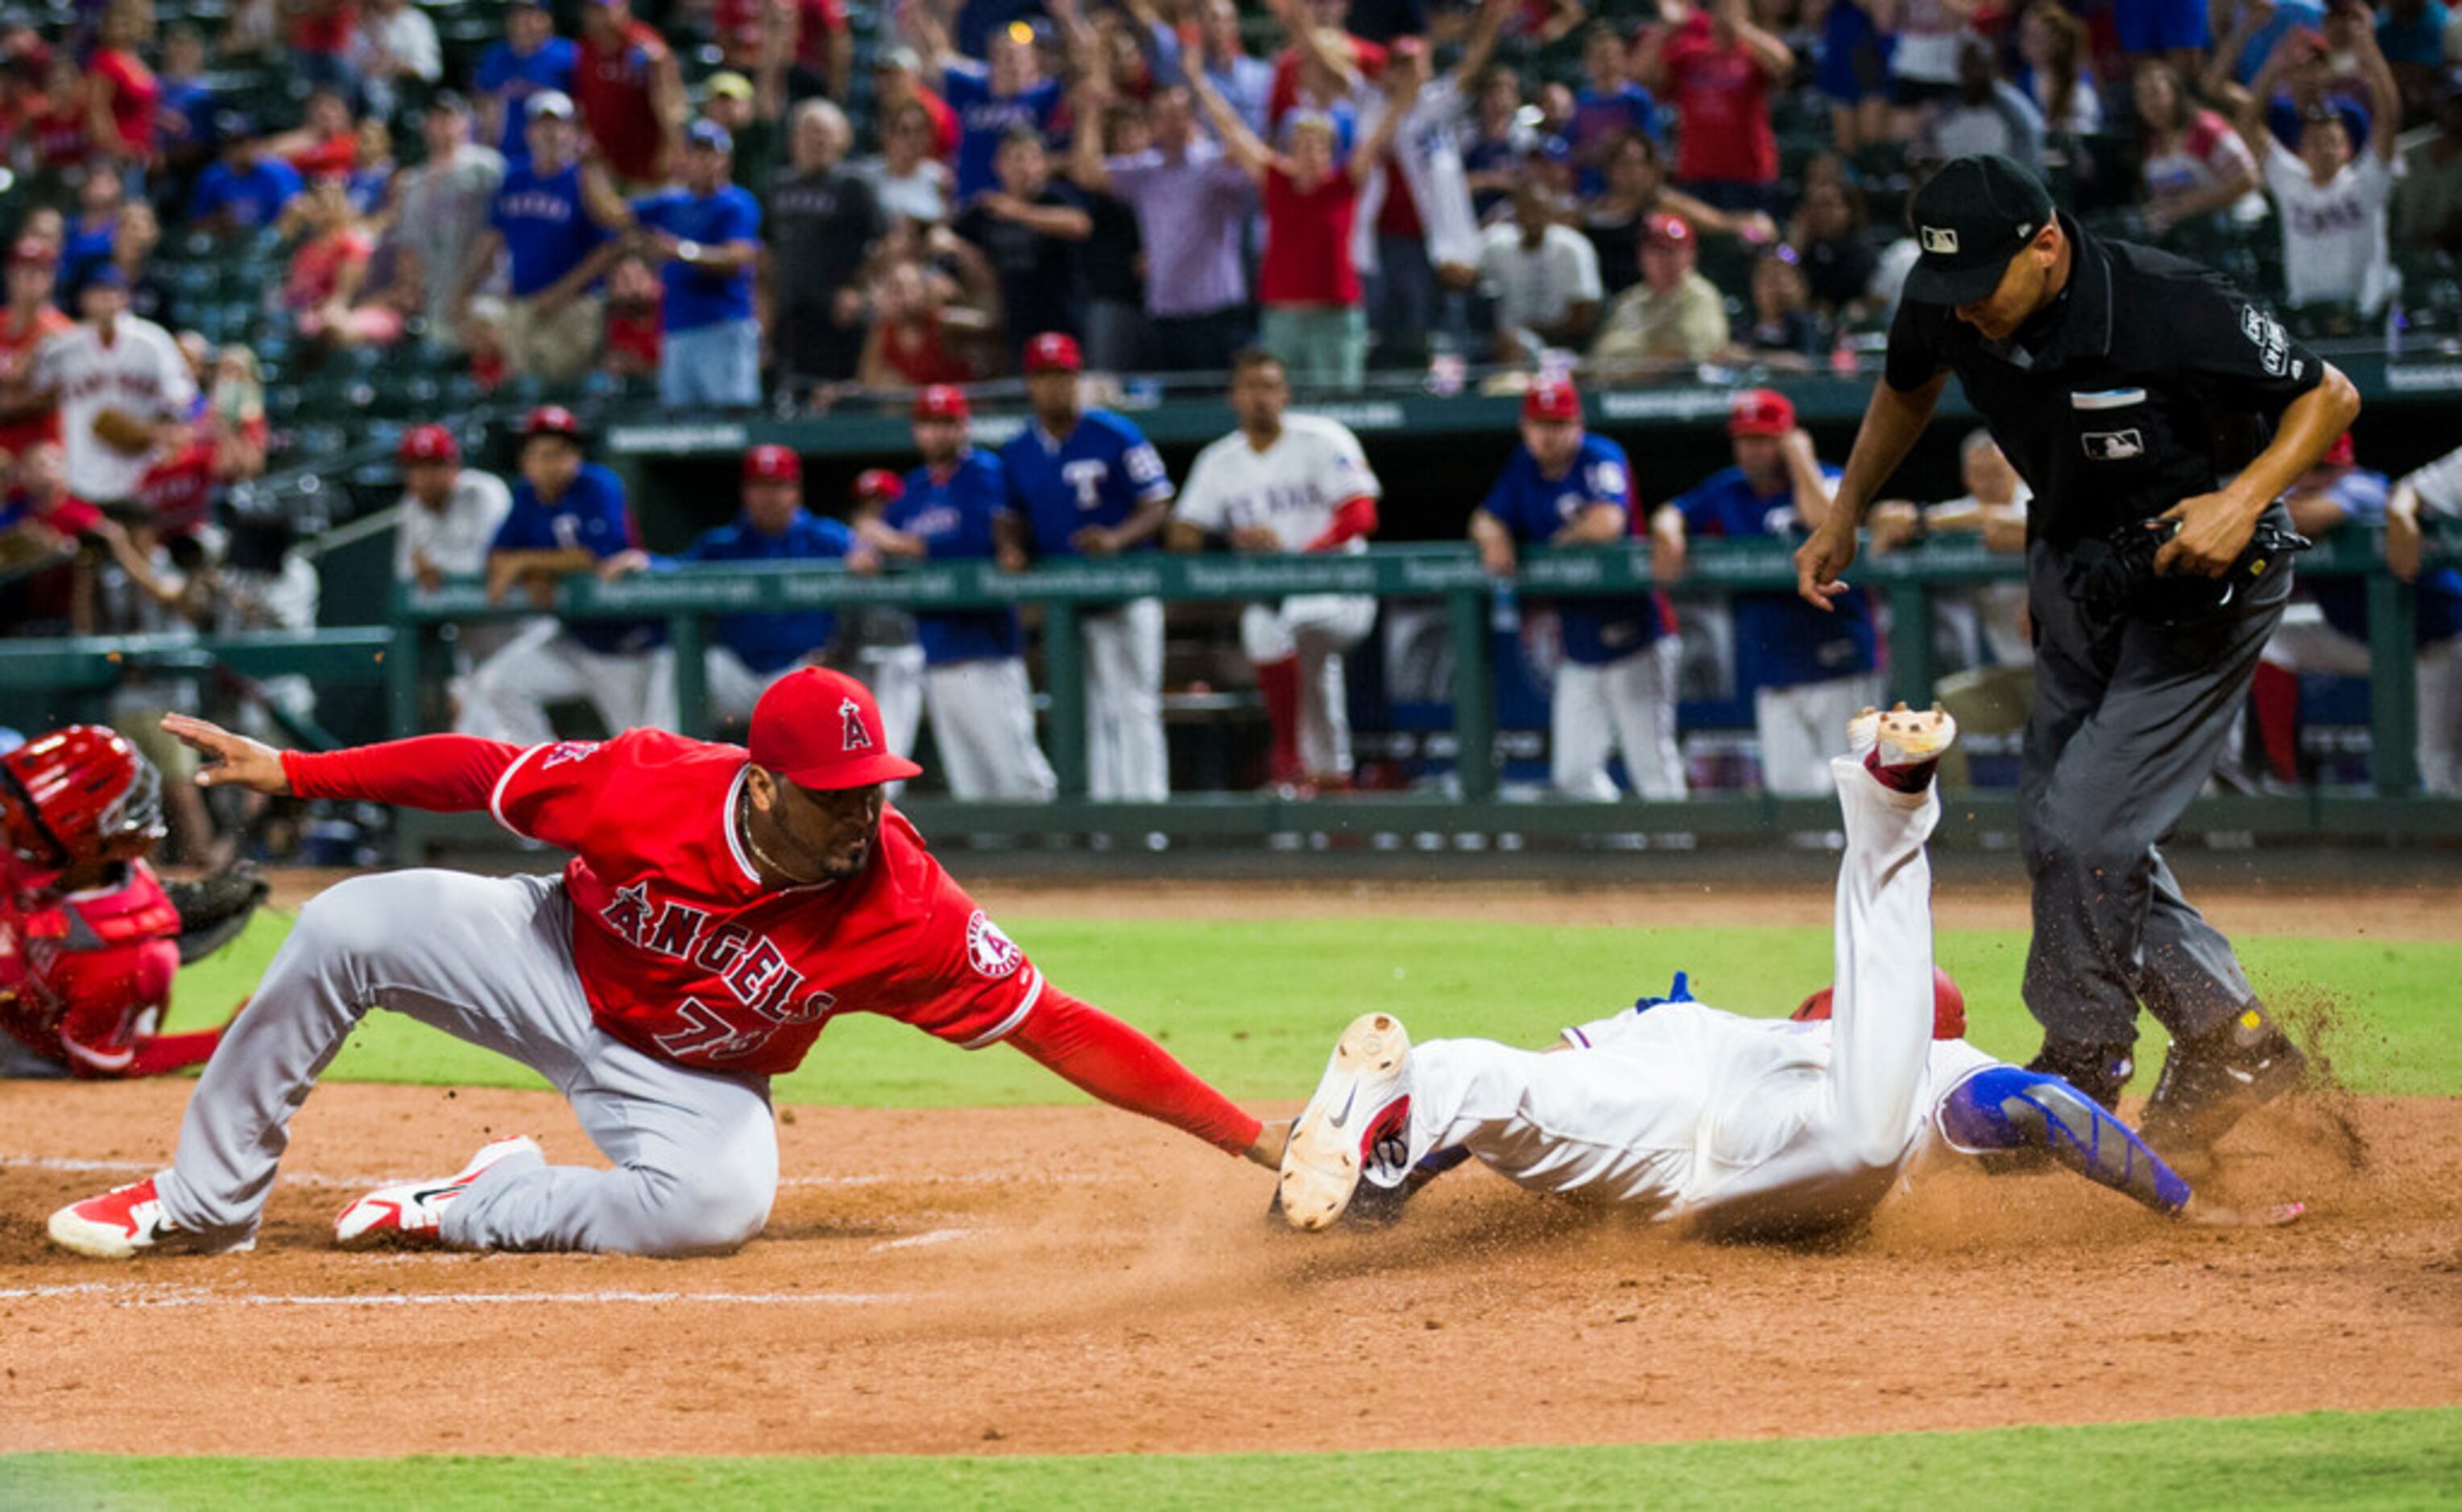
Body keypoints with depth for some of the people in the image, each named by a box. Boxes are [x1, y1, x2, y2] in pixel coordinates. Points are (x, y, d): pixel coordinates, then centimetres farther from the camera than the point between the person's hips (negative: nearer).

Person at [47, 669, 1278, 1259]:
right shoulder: (652, 787, -31)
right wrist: (292, 772, -13)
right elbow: (485, 773, -16)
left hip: (687, 1077, -1)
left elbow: (1058, 1029, -32)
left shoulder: (907, 911, -32)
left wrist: (1250, 1138, -37)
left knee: (724, 1202, -34)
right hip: (557, 960, 1)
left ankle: (472, 1210, -9)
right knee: (346, 929, -17)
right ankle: (204, 1204, 2)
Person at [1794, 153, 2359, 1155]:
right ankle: (2232, 1041, 19)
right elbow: (1908, 389, 13)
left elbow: (2329, 396, -18)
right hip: (2075, 577, 7)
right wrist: (1844, 517, 11)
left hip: (2203, 583, -7)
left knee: (2085, 829, -13)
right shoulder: (1946, 306, -13)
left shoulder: (2169, 311, -31)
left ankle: (2082, 1073, 5)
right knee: (2058, 834, 8)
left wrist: (2246, 499, -31)